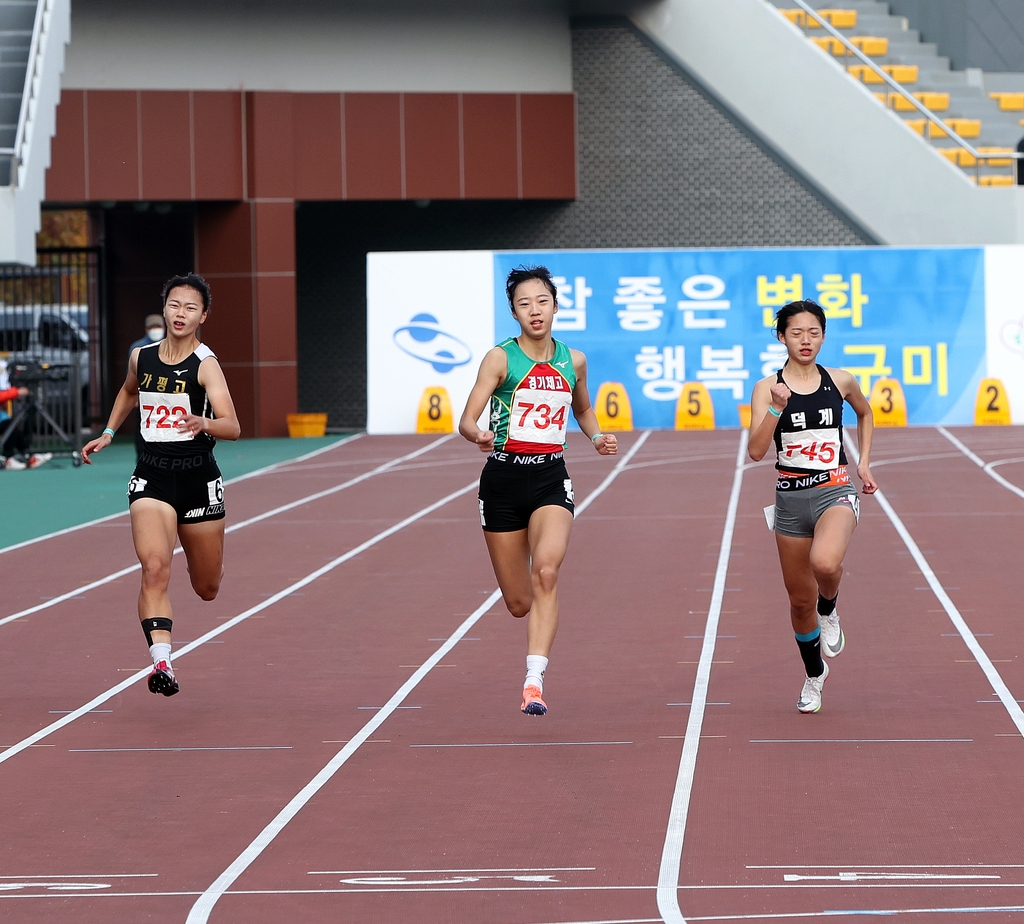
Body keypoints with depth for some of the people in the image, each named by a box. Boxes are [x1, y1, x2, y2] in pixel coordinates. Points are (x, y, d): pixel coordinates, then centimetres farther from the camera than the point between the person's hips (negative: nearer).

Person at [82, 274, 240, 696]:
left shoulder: (205, 364, -9)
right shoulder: (141, 357, 3)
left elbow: (232, 427, -20)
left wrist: (204, 423, -39)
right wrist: (107, 433, 22)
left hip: (198, 474, -1)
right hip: (151, 473, 1)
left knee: (207, 588, 14)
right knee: (155, 568, -24)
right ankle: (162, 661, -31)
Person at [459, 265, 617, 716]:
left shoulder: (573, 361, 6)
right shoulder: (501, 358, -5)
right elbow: (467, 420, -13)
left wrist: (597, 436, 6)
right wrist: (478, 435, -35)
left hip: (551, 479, 1)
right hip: (503, 479, -1)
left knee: (546, 571, -27)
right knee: (519, 603, 5)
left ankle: (534, 679, -31)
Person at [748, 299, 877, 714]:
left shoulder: (841, 381, 2)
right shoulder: (767, 388, -4)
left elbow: (865, 413, 25)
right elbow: (756, 451, -14)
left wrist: (864, 463, 17)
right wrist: (777, 408, -26)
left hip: (835, 492, -1)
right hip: (790, 497, 1)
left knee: (825, 563, -34)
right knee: (800, 600, 11)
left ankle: (829, 612, 2)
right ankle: (814, 675, 36)